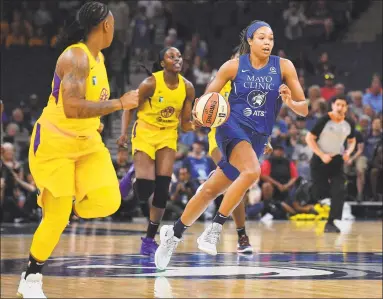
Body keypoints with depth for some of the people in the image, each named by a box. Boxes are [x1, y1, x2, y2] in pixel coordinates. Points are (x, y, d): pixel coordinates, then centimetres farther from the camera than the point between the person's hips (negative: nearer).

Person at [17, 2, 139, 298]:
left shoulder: (98, 58, 7)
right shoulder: (76, 57, -22)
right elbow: (72, 108, -33)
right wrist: (120, 103, -28)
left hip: (87, 140, 8)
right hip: (54, 142, -8)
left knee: (108, 202, -9)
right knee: (58, 215, -6)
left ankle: (55, 202, 19)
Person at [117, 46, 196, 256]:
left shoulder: (187, 87, -6)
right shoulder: (150, 83, -17)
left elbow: (185, 123, -2)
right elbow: (129, 109, -7)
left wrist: (196, 125, -23)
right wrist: (124, 133, -20)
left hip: (168, 136, 3)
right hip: (145, 133, -3)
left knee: (162, 189, -4)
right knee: (145, 187, -15)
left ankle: (150, 239, 4)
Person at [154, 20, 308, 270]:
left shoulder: (284, 67, -1)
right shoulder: (234, 66, -3)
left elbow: (304, 109, 0)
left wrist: (290, 102, -22)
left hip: (258, 138, 3)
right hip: (233, 128, -3)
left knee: (211, 191, 6)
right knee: (252, 171, -32)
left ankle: (175, 233, 24)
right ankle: (215, 228, -20)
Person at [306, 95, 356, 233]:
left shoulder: (349, 124, -2)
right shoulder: (324, 120, -16)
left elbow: (352, 140, 15)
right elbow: (309, 138, -13)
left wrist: (348, 152, -7)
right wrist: (322, 155, -20)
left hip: (337, 159, 3)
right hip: (320, 160, -3)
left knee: (339, 191, -12)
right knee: (320, 192, -4)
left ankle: (330, 223, -9)